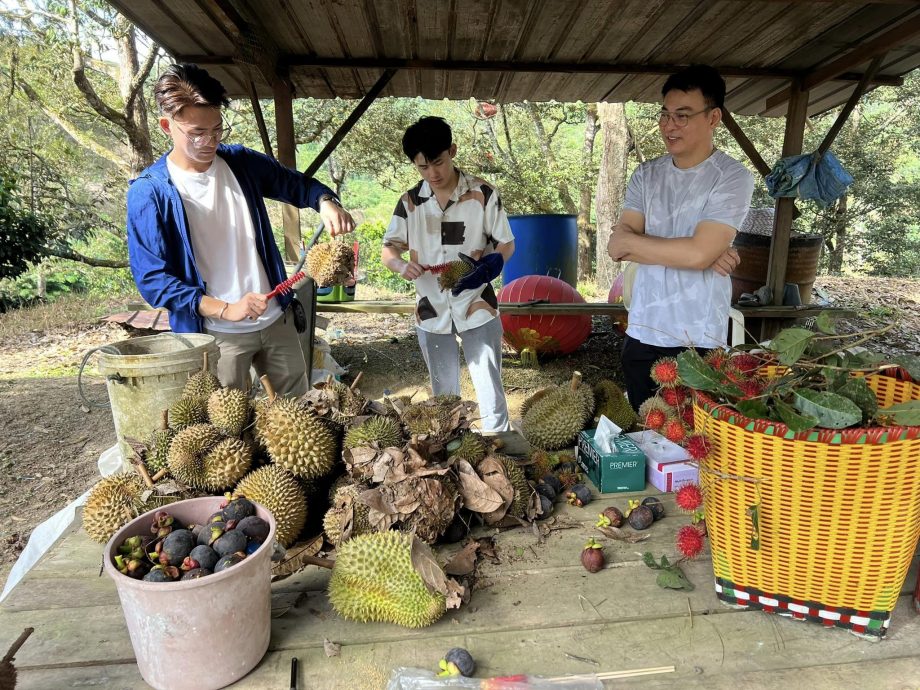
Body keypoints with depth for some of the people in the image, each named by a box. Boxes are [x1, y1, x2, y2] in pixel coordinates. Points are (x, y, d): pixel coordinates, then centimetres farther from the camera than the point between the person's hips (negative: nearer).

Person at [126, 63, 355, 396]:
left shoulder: (241, 162, 2)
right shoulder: (149, 192, -11)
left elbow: (296, 184, 14)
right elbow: (152, 277, -12)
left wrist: (325, 202, -10)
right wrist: (224, 309, -23)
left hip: (277, 320, 5)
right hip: (217, 335, -4)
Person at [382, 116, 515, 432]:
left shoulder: (483, 194, -9)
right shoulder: (410, 202, -1)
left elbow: (507, 244, -3)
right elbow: (388, 249, 1)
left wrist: (488, 266, -25)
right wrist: (402, 265, -23)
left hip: (477, 307, -3)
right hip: (431, 311, 3)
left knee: (490, 389, 2)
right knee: (443, 392, 17)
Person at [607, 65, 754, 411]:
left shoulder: (732, 177, -7)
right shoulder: (646, 174, 7)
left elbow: (698, 253, -19)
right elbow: (616, 246, -4)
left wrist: (631, 241, -7)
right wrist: (693, 253, -13)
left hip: (698, 342, -4)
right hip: (641, 335, 5)